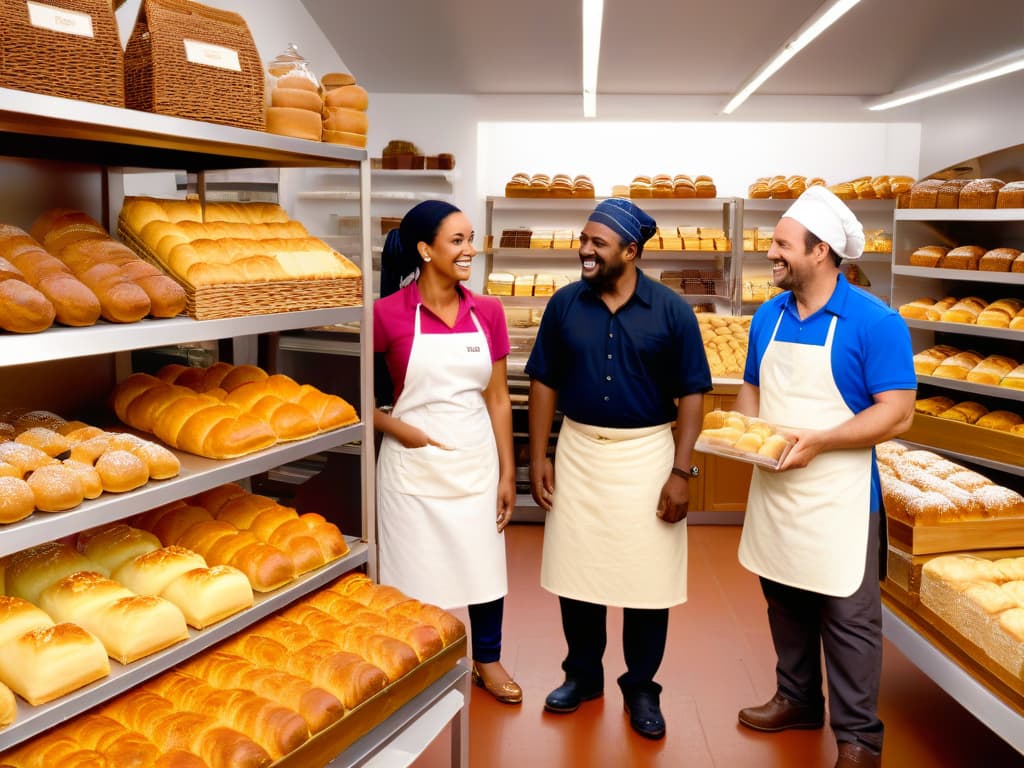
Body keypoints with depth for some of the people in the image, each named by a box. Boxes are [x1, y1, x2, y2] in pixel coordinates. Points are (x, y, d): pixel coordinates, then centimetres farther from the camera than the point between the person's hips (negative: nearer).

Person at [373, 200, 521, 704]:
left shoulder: (487, 312, 0)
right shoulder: (388, 313, -12)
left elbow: (497, 398, 3)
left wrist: (507, 473, 3)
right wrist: (397, 428, -17)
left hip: (476, 460, 3)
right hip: (413, 465, -3)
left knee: (483, 563, 14)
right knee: (414, 570, 10)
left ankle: (487, 660, 36)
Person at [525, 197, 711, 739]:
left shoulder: (671, 310, -6)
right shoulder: (564, 304, 0)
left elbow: (691, 393, -5)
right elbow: (544, 383, 4)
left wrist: (681, 472, -10)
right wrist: (538, 456, -1)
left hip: (647, 456, -2)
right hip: (577, 451, 2)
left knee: (647, 577, 6)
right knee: (576, 572, 11)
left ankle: (641, 687, 26)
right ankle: (582, 674, 32)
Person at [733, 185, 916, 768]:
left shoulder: (875, 321, -13)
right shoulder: (768, 317, 5)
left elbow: (898, 413, -16)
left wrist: (819, 441, -25)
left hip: (838, 498, -6)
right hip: (774, 490, 6)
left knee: (848, 617, 6)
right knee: (785, 603, 18)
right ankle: (798, 699, 38)